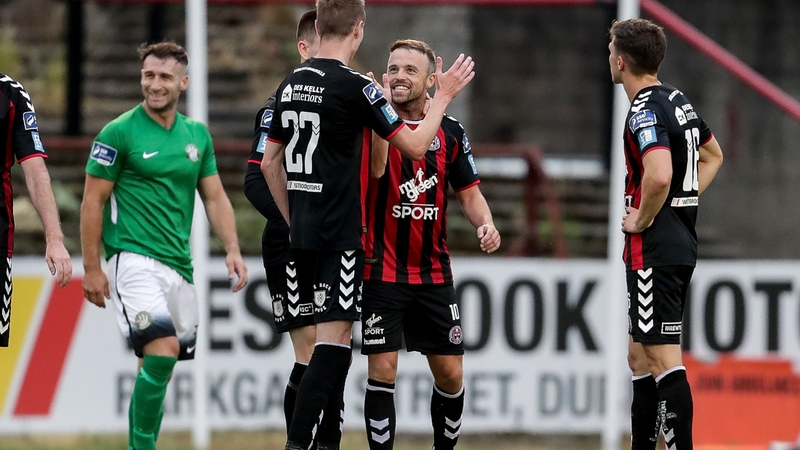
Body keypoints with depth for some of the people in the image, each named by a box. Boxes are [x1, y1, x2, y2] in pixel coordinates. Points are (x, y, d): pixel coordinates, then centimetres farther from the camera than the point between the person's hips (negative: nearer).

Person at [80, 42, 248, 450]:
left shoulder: (197, 134, 12)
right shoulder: (119, 133, -5)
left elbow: (215, 198, 16)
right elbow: (93, 202, -3)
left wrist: (232, 249, 2)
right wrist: (91, 268, -7)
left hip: (179, 264, 6)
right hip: (135, 259, -6)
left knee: (158, 368, 10)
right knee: (163, 349, -24)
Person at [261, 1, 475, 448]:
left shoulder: (291, 85, 9)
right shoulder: (355, 86, -13)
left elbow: (271, 164, 17)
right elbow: (415, 144, -9)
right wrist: (444, 96, 5)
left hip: (304, 234, 8)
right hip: (341, 238, -8)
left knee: (335, 339, 17)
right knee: (333, 339, -9)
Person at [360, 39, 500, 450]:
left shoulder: (449, 131, 6)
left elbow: (469, 192, 11)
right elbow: (375, 168, -23)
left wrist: (486, 224, -8)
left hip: (433, 273, 4)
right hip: (382, 272, -4)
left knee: (450, 373, 6)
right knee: (382, 370, -8)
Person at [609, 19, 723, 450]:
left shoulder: (646, 111, -17)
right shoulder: (678, 100, 13)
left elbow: (659, 175, -34)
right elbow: (712, 156, 30)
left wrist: (642, 220, -17)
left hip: (654, 250, -10)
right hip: (682, 242, 10)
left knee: (663, 358, -12)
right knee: (640, 357, 16)